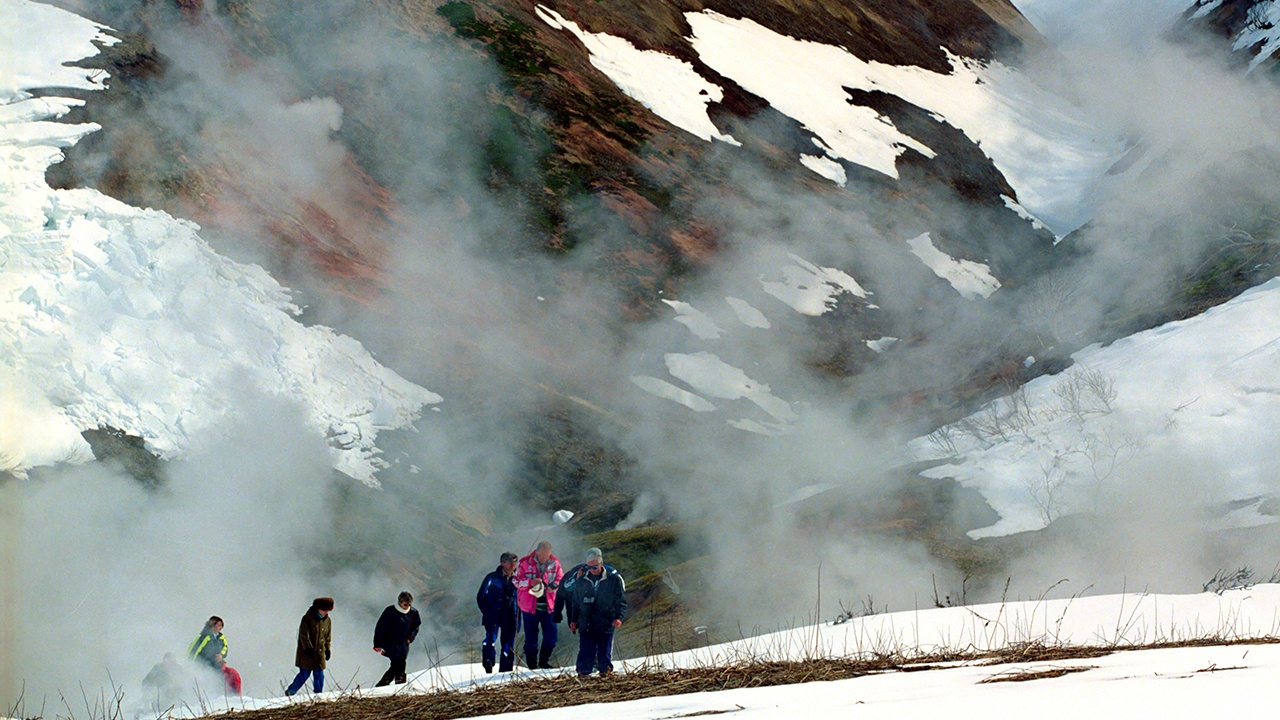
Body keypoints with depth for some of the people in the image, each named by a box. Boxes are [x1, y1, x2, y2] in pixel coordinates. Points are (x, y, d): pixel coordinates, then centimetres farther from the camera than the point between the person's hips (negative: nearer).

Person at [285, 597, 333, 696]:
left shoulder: (327, 620, 8)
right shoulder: (307, 619, -12)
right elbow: (304, 636, -15)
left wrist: (327, 649, 16)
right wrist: (308, 648, -22)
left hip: (320, 654, 6)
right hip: (306, 654, -6)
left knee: (319, 675, 3)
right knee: (304, 674, -3)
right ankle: (290, 692, 10)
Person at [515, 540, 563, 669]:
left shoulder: (555, 563, 1)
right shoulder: (525, 563, -5)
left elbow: (561, 579, 11)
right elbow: (516, 581, 0)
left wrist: (553, 586, -11)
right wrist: (530, 583, -19)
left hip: (548, 605, 3)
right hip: (530, 606, -2)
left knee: (551, 635, 4)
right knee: (531, 637, 3)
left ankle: (544, 661, 21)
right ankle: (532, 665, 12)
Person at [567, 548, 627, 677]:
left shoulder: (614, 578, -2)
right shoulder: (581, 579, 7)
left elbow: (622, 601, 2)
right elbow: (575, 602, 18)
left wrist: (619, 617, -12)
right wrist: (573, 620, 17)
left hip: (606, 626, -2)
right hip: (585, 626, 2)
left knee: (605, 653, 4)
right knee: (585, 653, -1)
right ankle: (582, 676, 4)